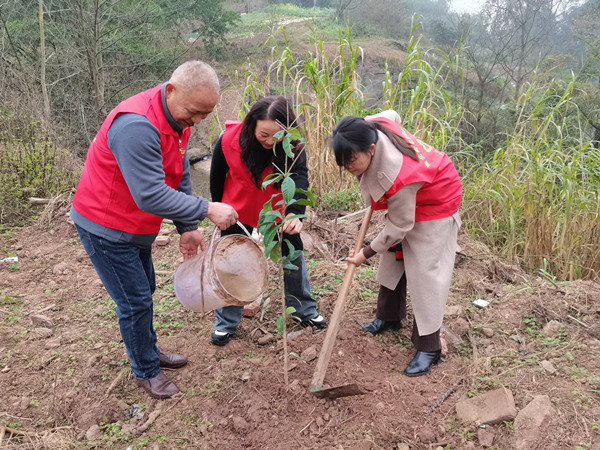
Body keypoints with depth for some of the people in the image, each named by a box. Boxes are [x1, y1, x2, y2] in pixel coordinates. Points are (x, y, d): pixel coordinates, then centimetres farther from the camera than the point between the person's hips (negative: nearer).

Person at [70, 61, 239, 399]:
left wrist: (188, 228, -2)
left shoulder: (179, 118, -3)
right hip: (106, 228, -9)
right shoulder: (137, 126, -34)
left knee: (144, 291, 22)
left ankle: (150, 352, 42)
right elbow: (150, 195, -37)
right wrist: (207, 209, -32)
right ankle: (146, 371, 23)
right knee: (135, 301, 1)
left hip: (136, 226, 9)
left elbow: (180, 176, 1)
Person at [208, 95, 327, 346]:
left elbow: (299, 177, -37)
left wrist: (295, 212, -55)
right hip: (239, 212, -1)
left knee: (294, 255, 10)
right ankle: (225, 323, 22)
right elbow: (217, 176, -7)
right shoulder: (230, 139, -23)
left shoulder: (293, 146, -22)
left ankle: (303, 310, 33)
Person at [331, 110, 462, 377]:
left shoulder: (395, 176, -42)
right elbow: (392, 116, 4)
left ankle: (429, 348, 0)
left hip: (435, 204, -9)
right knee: (392, 261, 15)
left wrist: (367, 252, -16)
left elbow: (399, 225, -28)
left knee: (424, 272, -10)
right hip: (406, 199, 9)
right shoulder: (369, 127, -22)